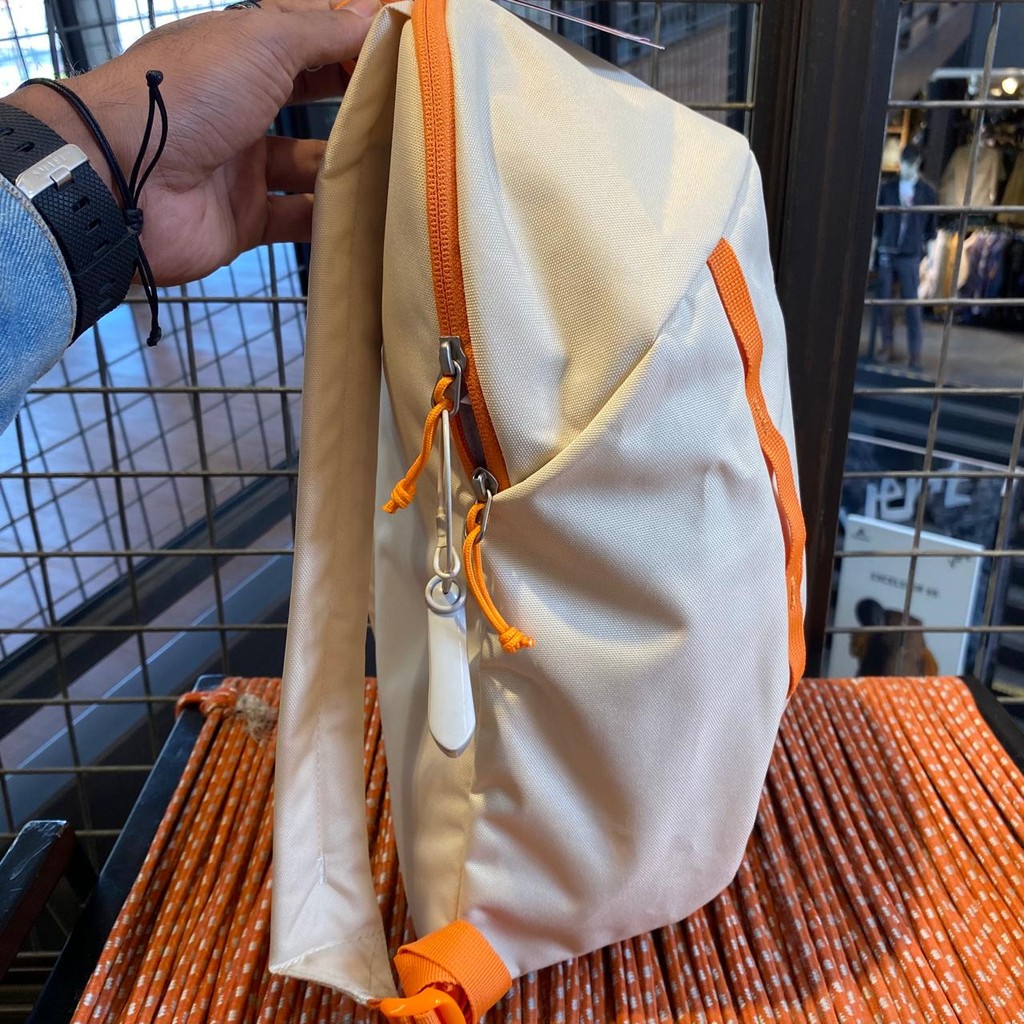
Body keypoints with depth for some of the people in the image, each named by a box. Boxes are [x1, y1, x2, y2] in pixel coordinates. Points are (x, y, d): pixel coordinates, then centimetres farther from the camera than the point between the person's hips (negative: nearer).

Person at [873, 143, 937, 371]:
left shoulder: (927, 192, 5)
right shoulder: (888, 188, 7)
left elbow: (931, 224, 8)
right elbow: (877, 219, 10)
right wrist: (874, 248, 7)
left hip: (911, 255, -1)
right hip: (886, 252, 2)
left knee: (912, 304, -5)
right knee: (884, 301, 4)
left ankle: (915, 353, -2)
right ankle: (887, 347, 15)